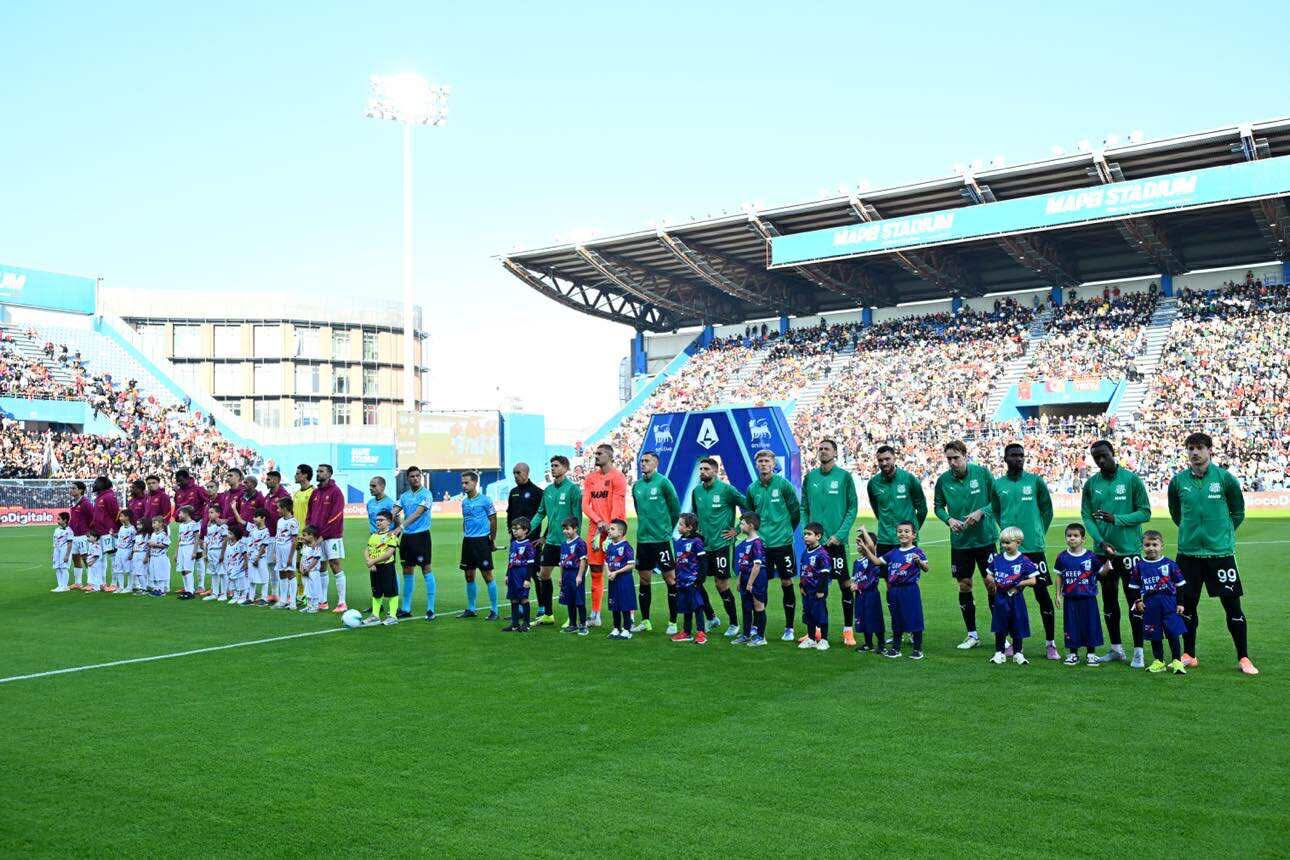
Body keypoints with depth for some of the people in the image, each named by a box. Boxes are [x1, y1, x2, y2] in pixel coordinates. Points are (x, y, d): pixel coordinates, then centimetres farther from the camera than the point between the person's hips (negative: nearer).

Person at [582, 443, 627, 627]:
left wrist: (611, 528, -17)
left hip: (612, 531, -6)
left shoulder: (617, 477, -5)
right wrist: (598, 521, -8)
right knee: (595, 572, 9)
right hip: (594, 529, 6)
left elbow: (618, 507, -11)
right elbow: (585, 505, 7)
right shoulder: (590, 478, 14)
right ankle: (595, 614, 17)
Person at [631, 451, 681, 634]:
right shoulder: (636, 486, 9)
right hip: (642, 539, 6)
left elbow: (675, 508, -4)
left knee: (670, 579, -3)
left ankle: (673, 622, 4)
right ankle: (645, 621, 20)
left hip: (661, 539, -6)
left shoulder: (663, 482, -8)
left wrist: (667, 529, 3)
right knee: (644, 581, 11)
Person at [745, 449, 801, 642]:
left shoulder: (783, 484, -6)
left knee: (787, 583, 3)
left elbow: (796, 510, 2)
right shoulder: (752, 488, 4)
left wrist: (786, 530, 8)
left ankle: (789, 628, 12)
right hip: (760, 544, 3)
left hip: (782, 542, -3)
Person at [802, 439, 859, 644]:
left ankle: (848, 630, 8)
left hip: (836, 541, -3)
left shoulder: (844, 476, -3)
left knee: (845, 584, -1)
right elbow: (804, 508, 12)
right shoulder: (810, 477, 8)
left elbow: (853, 507, -4)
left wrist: (839, 534, -11)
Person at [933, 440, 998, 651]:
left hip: (985, 538, -2)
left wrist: (982, 512, -15)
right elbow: (937, 506, 9)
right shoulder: (943, 480, -3)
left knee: (992, 584, 0)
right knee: (964, 586, 6)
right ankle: (972, 635, 19)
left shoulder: (982, 473, -8)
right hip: (959, 542, 2)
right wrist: (949, 519, -8)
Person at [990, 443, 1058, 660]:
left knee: (1042, 594, -1)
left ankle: (1050, 643, 7)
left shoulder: (1035, 481, -1)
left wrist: (1038, 534, 5)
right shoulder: (998, 484, 5)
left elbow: (1047, 509, 8)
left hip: (1034, 547, -2)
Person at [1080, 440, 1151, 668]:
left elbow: (1145, 512, -5)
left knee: (1134, 601, -1)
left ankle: (1138, 652, 8)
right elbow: (1086, 516, 2)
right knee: (1109, 601, 11)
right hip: (1103, 551, 4)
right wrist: (1101, 541, -12)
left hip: (1130, 549, -4)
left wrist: (1116, 519, -18)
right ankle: (1116, 649, 23)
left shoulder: (1131, 479, -5)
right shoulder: (1091, 484, 4)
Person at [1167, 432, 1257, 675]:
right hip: (1188, 552, 2)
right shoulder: (1178, 481, 1)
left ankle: (1243, 658, 11)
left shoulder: (1225, 478, -4)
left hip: (1221, 552, -2)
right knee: (1187, 605, 8)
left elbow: (1238, 512, 8)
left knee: (1232, 604, -1)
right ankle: (1189, 655, 21)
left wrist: (1224, 532, 7)